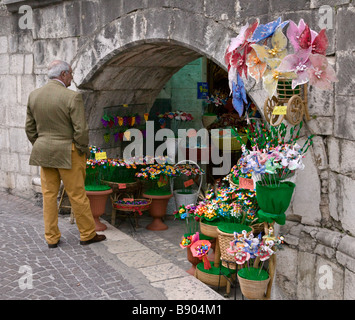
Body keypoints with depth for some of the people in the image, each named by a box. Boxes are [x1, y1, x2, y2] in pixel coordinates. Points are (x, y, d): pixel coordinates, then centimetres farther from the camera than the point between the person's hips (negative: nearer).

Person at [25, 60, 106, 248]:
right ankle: (87, 234, 18)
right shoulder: (72, 97, -15)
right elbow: (81, 130, -16)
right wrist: (83, 150, -2)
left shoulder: (34, 95, 4)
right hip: (67, 153, -5)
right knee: (77, 195, 5)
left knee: (49, 195, 11)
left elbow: (30, 128, 10)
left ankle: (51, 237, 19)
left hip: (43, 153, 6)